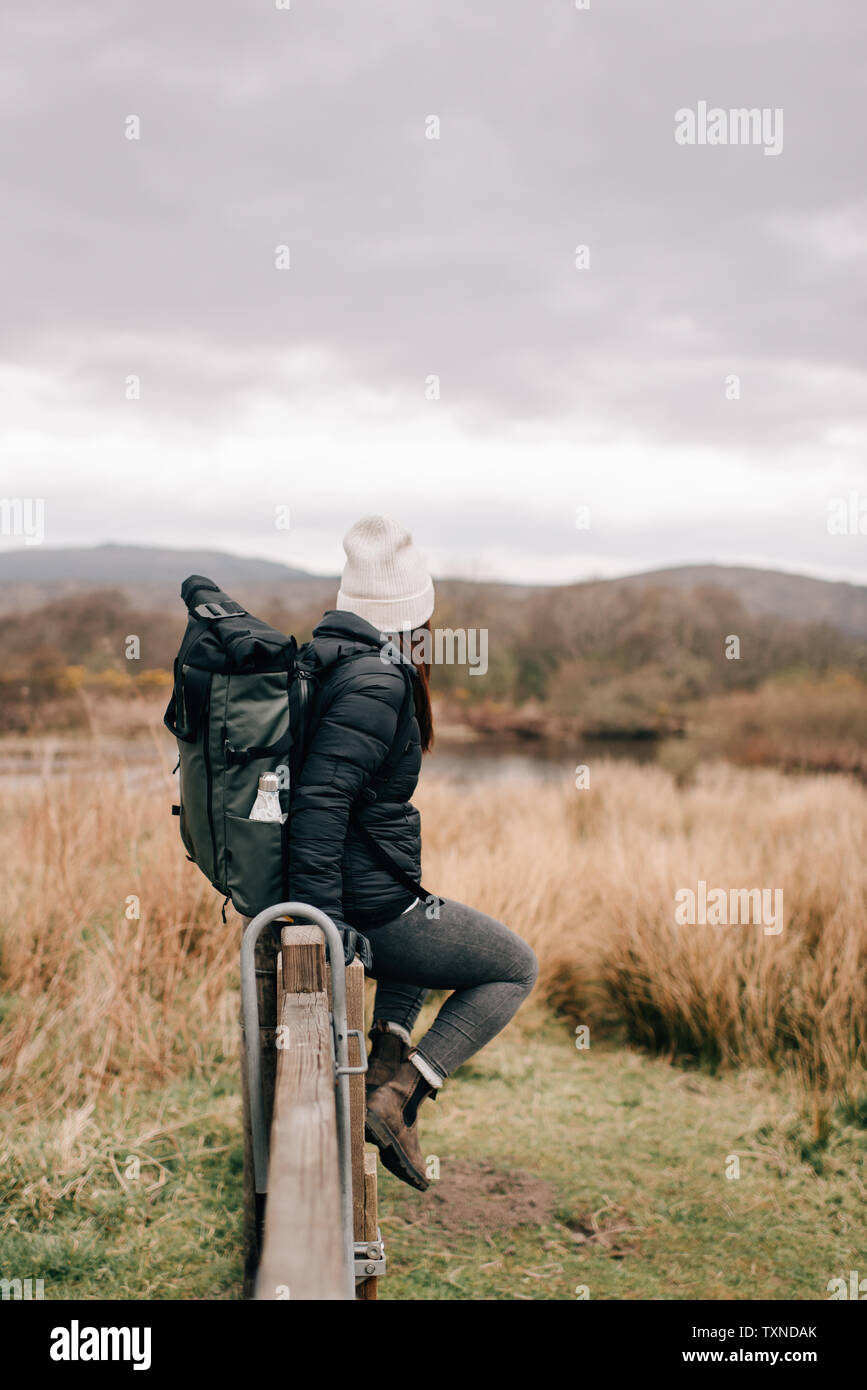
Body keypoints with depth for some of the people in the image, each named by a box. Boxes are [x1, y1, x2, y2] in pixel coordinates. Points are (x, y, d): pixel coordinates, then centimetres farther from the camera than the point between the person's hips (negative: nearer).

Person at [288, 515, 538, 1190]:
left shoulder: (326, 659, 7)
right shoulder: (377, 685, -22)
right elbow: (320, 798, -30)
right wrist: (326, 920, -27)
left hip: (341, 897, 9)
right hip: (376, 907, -9)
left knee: (436, 925, 38)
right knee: (517, 969, 12)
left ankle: (388, 1053, 20)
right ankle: (398, 1097, 2)